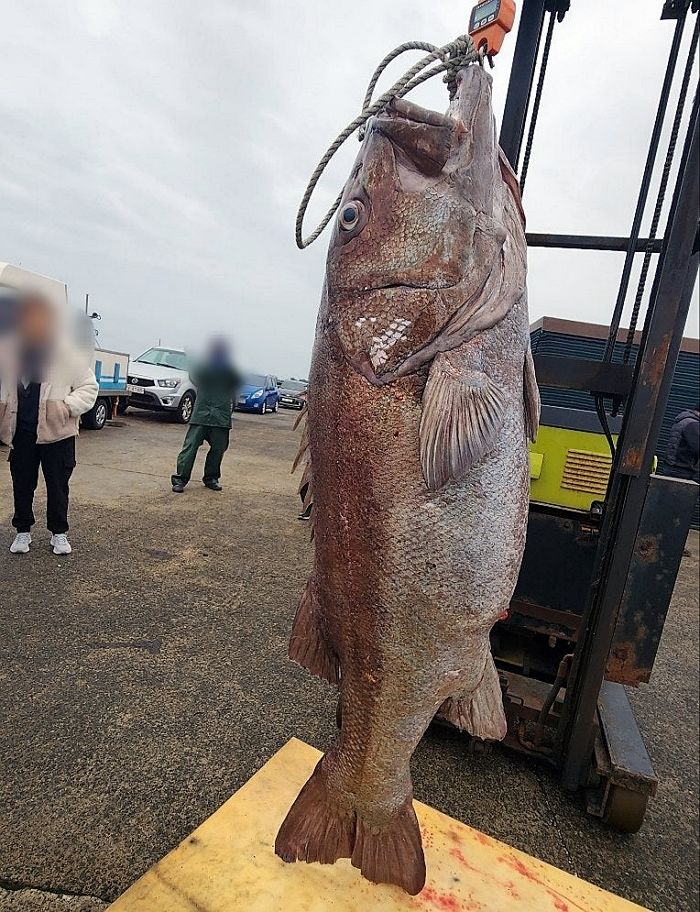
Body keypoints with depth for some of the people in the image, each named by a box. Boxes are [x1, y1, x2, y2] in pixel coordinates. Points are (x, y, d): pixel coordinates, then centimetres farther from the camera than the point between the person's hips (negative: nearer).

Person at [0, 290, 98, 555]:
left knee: (58, 485, 6)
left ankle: (59, 533, 22)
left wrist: (67, 407, -17)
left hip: (57, 431, -3)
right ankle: (23, 531, 30)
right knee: (22, 484, 13)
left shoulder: (69, 353, -7)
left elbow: (89, 387, -4)